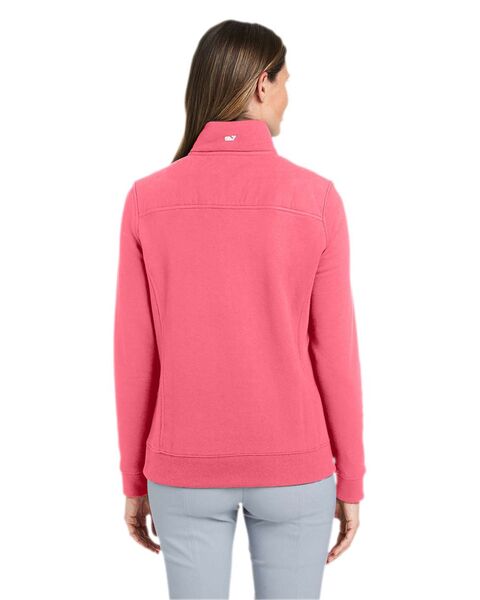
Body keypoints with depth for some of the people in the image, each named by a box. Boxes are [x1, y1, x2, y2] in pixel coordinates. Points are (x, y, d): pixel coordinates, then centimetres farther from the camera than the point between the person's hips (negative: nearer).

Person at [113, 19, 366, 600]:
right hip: (294, 467, -1)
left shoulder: (147, 198, -7)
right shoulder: (315, 197, -11)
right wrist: (350, 482, 4)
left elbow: (133, 355, -4)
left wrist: (134, 480, 8)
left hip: (185, 470, 1)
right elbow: (335, 353, -8)